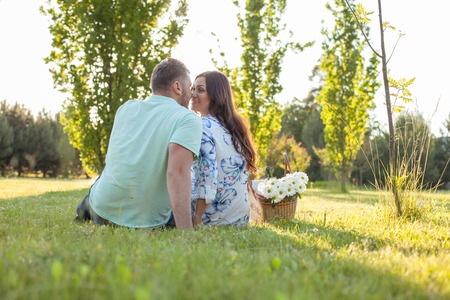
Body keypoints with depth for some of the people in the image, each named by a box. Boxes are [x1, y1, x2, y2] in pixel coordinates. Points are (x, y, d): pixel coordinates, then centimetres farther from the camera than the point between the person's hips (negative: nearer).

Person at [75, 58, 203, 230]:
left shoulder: (126, 108, 5)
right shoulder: (188, 119, -11)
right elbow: (177, 173, -27)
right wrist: (186, 232, -30)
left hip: (103, 211, 5)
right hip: (149, 223, -5)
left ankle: (88, 206, 40)